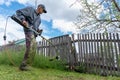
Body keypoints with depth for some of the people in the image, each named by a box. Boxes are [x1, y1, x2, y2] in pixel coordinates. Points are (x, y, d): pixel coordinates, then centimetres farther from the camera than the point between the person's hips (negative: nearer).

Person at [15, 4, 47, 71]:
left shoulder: (39, 18, 29)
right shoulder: (30, 9, 9)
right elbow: (18, 12, 2)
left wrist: (38, 30, 6)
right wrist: (23, 19, -17)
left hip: (34, 33, 9)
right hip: (29, 30, -9)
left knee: (33, 50, 3)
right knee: (31, 48, -21)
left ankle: (24, 65, 8)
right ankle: (23, 65, -17)